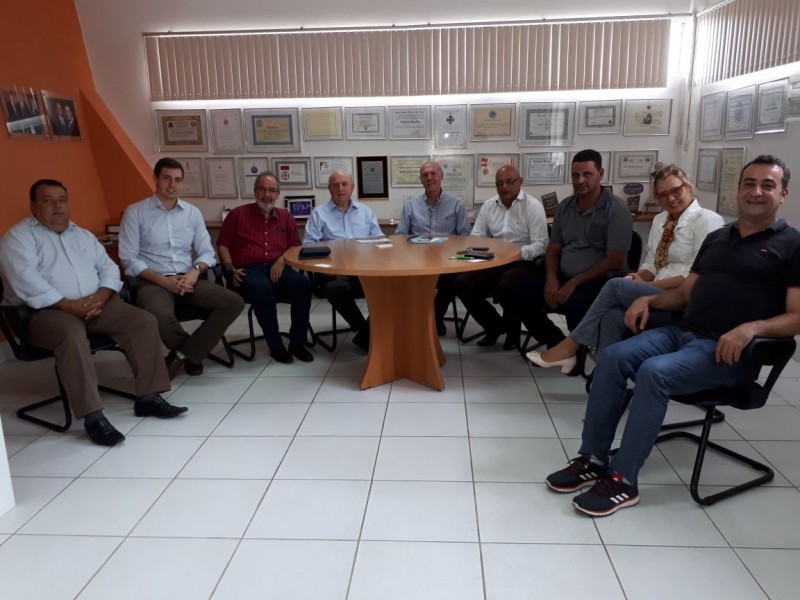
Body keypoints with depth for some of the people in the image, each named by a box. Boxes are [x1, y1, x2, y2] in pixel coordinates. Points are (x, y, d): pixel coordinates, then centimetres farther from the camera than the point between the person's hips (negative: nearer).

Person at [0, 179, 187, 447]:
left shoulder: (83, 235, 20)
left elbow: (108, 267, 13)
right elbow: (25, 280, -15)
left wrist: (101, 295, -9)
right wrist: (69, 305, -22)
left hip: (96, 304, 6)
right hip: (47, 311, -6)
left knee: (144, 321, -15)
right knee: (72, 336, -39)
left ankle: (148, 397, -12)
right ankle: (93, 416, -34)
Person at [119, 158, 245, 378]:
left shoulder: (192, 213, 12)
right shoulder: (135, 212, 1)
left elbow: (207, 252, 10)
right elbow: (129, 259, -5)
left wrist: (195, 271, -13)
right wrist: (164, 280, -17)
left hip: (187, 279, 4)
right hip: (152, 282, -4)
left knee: (234, 302, -19)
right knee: (160, 317, -38)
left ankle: (183, 353, -10)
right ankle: (192, 352, -3)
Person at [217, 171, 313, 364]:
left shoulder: (286, 217, 18)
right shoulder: (237, 214, 11)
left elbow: (295, 246, 14)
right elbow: (223, 245, 10)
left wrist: (282, 259, -8)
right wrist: (231, 269, -5)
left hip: (277, 268, 3)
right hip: (249, 270, -3)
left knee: (303, 284, -30)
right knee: (263, 290, -39)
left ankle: (297, 343, -18)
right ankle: (275, 346, -22)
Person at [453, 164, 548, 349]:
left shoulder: (533, 206, -5)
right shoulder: (488, 205, 10)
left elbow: (540, 245, -13)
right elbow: (475, 237, 9)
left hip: (523, 263, -5)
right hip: (494, 262, 5)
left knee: (505, 288, -36)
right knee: (462, 283, -17)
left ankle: (512, 329, -1)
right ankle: (494, 325, 6)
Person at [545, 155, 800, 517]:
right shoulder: (717, 237, 21)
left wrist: (753, 327, -25)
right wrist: (648, 299, 2)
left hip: (727, 350, -6)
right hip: (681, 332, 6)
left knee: (654, 373, -31)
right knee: (612, 357, -17)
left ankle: (622, 481, -21)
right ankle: (593, 459, -11)